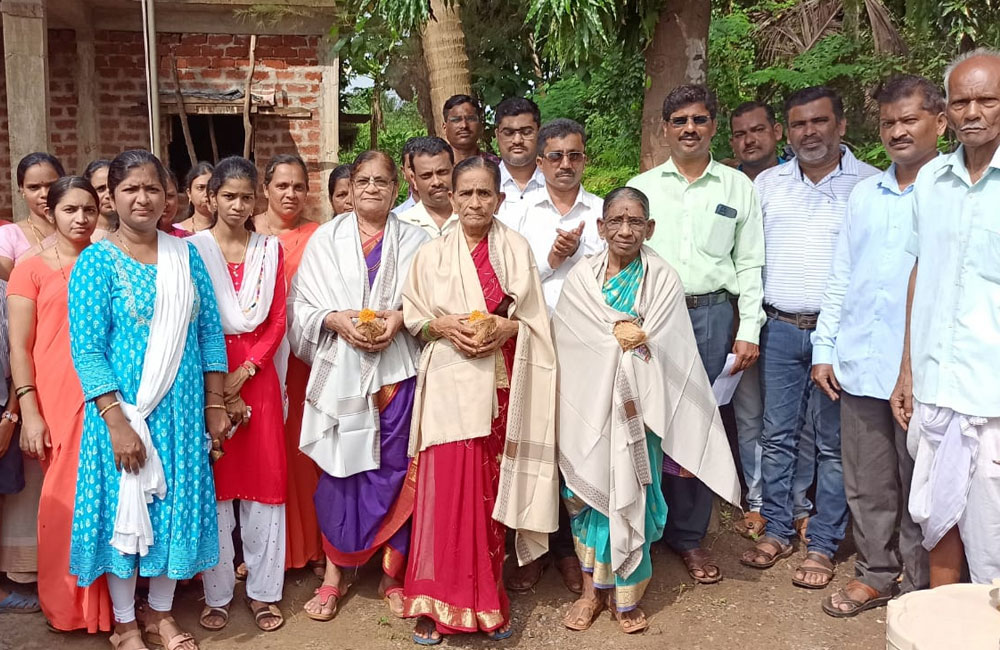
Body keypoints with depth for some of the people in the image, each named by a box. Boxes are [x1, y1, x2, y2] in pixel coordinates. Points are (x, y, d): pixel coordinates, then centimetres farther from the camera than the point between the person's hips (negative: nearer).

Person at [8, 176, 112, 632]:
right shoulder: (31, 270, 2)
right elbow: (19, 348, -1)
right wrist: (30, 413, -8)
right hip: (56, 402, -2)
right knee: (63, 500, 4)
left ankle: (108, 602, 22)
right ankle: (67, 606, 22)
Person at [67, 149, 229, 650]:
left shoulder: (186, 255, 4)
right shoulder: (96, 261, -7)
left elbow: (210, 331, 6)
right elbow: (86, 349, -12)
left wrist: (214, 404, 3)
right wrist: (117, 422, -18)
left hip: (182, 410, 4)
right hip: (123, 410, -3)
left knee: (175, 503, 11)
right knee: (124, 507, 7)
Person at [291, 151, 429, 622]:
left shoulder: (413, 241, 7)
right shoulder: (325, 239, 7)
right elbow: (301, 306, 3)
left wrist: (401, 317, -15)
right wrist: (336, 319, -15)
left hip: (397, 371, 0)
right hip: (340, 372, 0)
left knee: (395, 472, 4)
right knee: (340, 471, 5)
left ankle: (393, 574, 20)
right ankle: (335, 574, 20)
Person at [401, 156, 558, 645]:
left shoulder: (517, 250, 6)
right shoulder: (433, 253, 6)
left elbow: (535, 320, 4)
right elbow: (412, 315, 7)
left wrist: (506, 327, -15)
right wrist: (444, 325, -11)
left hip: (500, 384, 0)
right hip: (449, 382, 0)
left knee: (491, 489, 6)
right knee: (446, 488, -3)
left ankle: (486, 599, 21)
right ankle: (437, 604, 9)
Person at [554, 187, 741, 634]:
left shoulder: (663, 279, -2)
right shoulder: (581, 277, 2)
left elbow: (659, 348, -7)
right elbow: (570, 342, -6)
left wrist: (610, 335, -14)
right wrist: (625, 334, -12)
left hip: (637, 404, -1)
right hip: (588, 402, 1)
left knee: (631, 494, 5)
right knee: (589, 492, 6)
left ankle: (626, 595, 20)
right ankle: (593, 588, 22)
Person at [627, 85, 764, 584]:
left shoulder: (738, 187, 10)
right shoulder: (641, 187, 11)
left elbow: (749, 264, 9)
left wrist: (749, 330, 2)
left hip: (711, 314, 0)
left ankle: (689, 534, 16)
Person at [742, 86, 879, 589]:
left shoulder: (871, 184, 0)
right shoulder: (768, 183, 10)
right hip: (780, 329, 3)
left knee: (833, 442, 4)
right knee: (777, 435, 9)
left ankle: (823, 545, 15)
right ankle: (777, 531, 22)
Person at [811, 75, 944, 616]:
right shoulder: (865, 193, 12)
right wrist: (824, 348, 10)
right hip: (860, 363, 5)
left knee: (919, 486, 7)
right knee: (867, 483, 13)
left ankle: (920, 587, 23)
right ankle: (876, 573, 30)